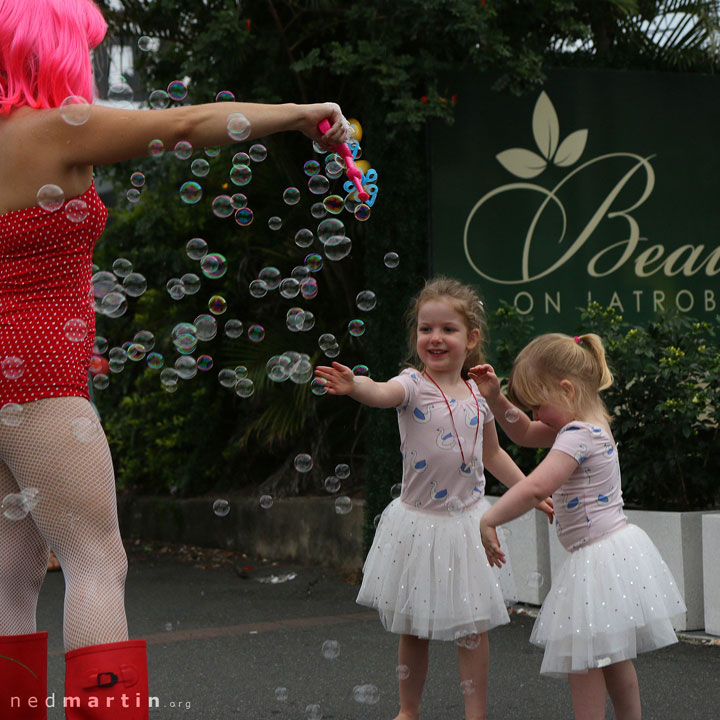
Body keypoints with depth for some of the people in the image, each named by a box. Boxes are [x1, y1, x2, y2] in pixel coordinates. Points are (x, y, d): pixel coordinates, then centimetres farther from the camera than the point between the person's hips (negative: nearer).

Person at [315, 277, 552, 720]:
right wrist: (353, 385, -59)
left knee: (473, 628, 3)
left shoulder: (478, 394, 2)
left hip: (467, 523, 2)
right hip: (419, 522, -2)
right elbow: (382, 393, -37)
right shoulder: (414, 385, -12)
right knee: (412, 628, 10)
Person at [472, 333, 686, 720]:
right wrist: (495, 398, 8)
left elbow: (535, 487, -34)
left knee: (582, 662, -3)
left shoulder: (578, 436, -20)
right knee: (613, 660, 20)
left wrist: (488, 521, -26)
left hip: (599, 558, -11)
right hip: (618, 547, 11)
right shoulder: (590, 424, 11)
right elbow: (524, 434, 21)